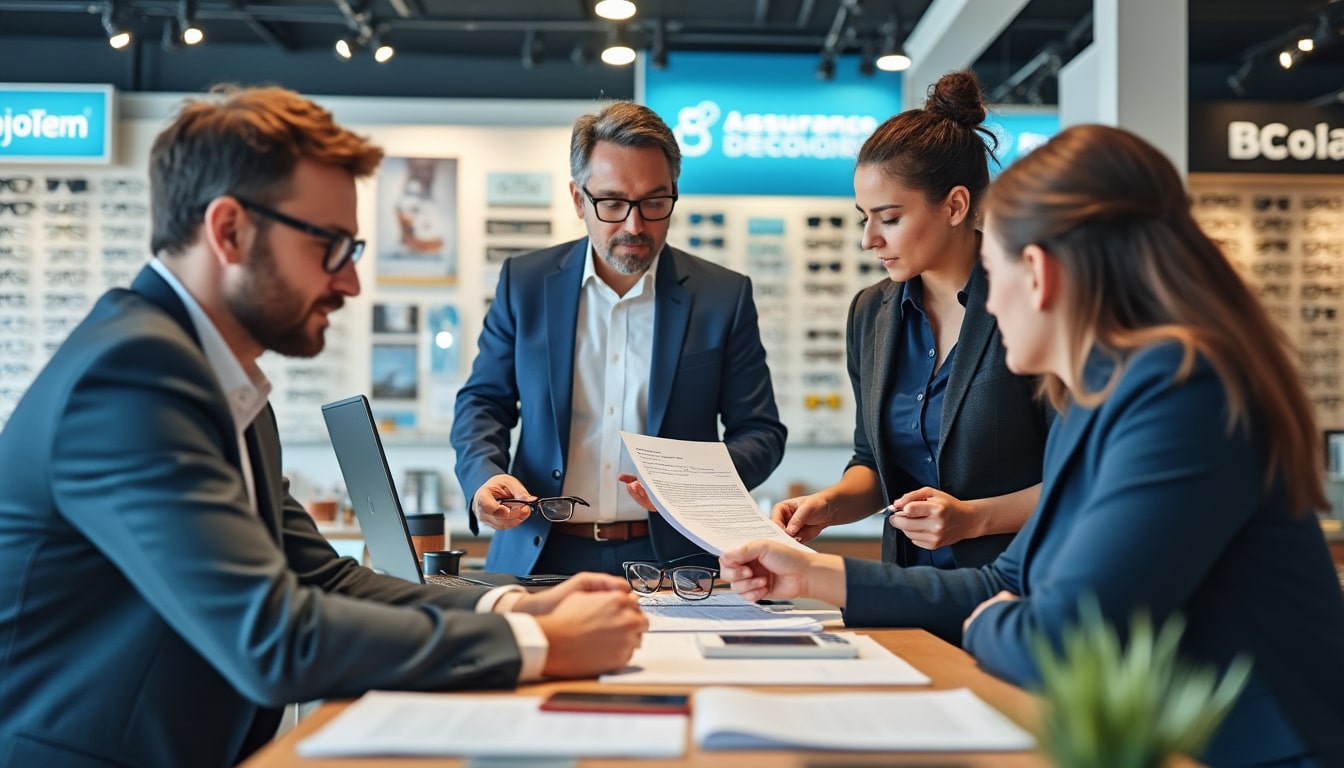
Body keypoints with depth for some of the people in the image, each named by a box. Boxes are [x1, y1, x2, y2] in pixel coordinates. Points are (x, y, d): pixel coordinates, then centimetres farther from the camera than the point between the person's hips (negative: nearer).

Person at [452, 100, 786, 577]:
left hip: (669, 558, 0)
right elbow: (482, 403, 13)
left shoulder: (724, 297, 3)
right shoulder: (524, 283, 6)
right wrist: (486, 476, -7)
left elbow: (760, 433, 6)